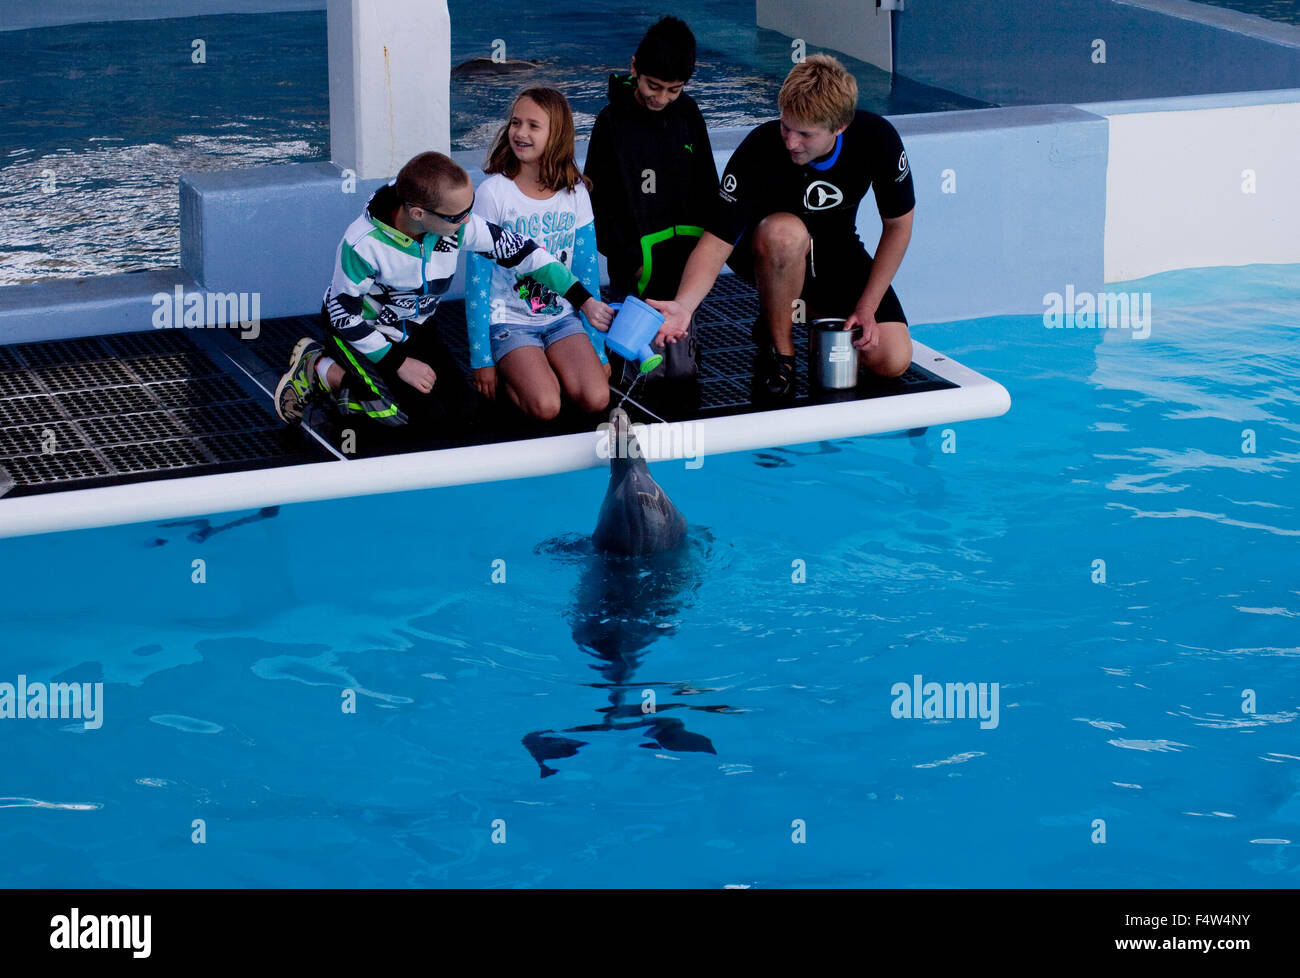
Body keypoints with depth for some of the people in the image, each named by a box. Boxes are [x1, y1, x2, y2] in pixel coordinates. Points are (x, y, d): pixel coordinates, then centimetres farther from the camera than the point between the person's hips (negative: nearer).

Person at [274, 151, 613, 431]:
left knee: (461, 405, -2)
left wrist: (583, 300, -12)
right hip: (359, 328, -6)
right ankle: (321, 369, -1)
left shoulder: (459, 225, -24)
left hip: (413, 327, 7)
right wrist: (399, 363, -21)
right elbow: (344, 314, -25)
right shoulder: (362, 245, -37)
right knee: (424, 413, -17)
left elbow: (521, 250, -12)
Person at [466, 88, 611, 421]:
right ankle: (508, 372, 7)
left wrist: (598, 350, 5)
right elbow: (478, 277, -7)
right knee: (545, 407, -25)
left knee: (596, 400, -21)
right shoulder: (493, 191, -11)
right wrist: (481, 359, -9)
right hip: (509, 320, -3)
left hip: (561, 317, 3)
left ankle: (543, 367, 8)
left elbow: (587, 272, 6)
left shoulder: (574, 192, 0)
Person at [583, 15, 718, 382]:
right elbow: (600, 202, -4)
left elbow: (707, 187, 14)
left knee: (683, 370, 6)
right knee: (649, 371, -6)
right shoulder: (613, 121, -6)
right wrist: (630, 261, -10)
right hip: (639, 259, -4)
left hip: (685, 255, 4)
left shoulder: (688, 113, 5)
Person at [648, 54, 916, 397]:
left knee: (893, 361, -17)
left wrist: (866, 308, -12)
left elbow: (898, 225, -8)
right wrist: (683, 305, -50)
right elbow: (717, 240, -32)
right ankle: (778, 346, -16)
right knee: (785, 231, -42)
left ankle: (810, 310, 13)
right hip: (764, 252, -3)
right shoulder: (757, 152, -31)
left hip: (837, 253, 3)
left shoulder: (876, 138, -23)